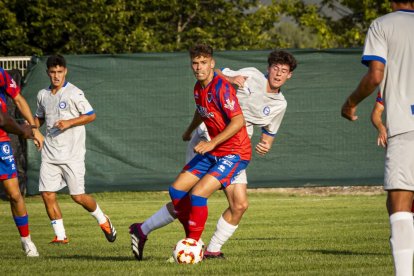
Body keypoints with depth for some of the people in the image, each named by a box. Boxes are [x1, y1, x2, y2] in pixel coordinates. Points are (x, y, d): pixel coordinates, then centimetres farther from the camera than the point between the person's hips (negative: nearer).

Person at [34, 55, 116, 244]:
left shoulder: (74, 93, -8)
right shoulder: (43, 95, 9)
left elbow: (91, 115, -5)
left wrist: (69, 122, -17)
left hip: (72, 153, -5)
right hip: (50, 153, 5)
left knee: (78, 196, -5)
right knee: (47, 193, -5)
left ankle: (103, 220, 21)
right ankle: (60, 235, 6)